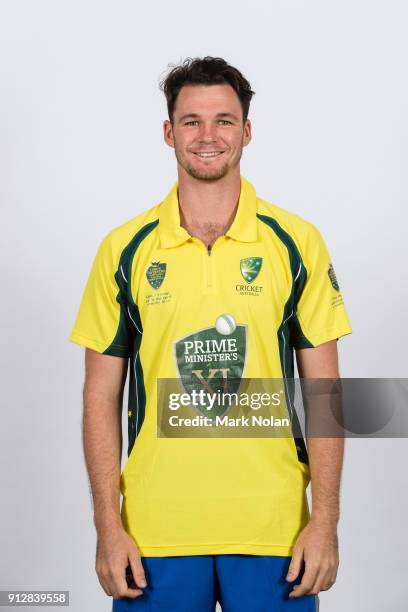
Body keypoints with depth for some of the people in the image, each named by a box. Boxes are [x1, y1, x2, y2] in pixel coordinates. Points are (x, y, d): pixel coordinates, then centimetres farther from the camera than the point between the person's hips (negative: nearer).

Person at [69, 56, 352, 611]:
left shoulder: (297, 243, -1)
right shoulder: (125, 250, 1)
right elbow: (102, 397, 3)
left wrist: (325, 521, -5)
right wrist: (108, 526, -3)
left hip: (273, 527, 0)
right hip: (155, 530, 1)